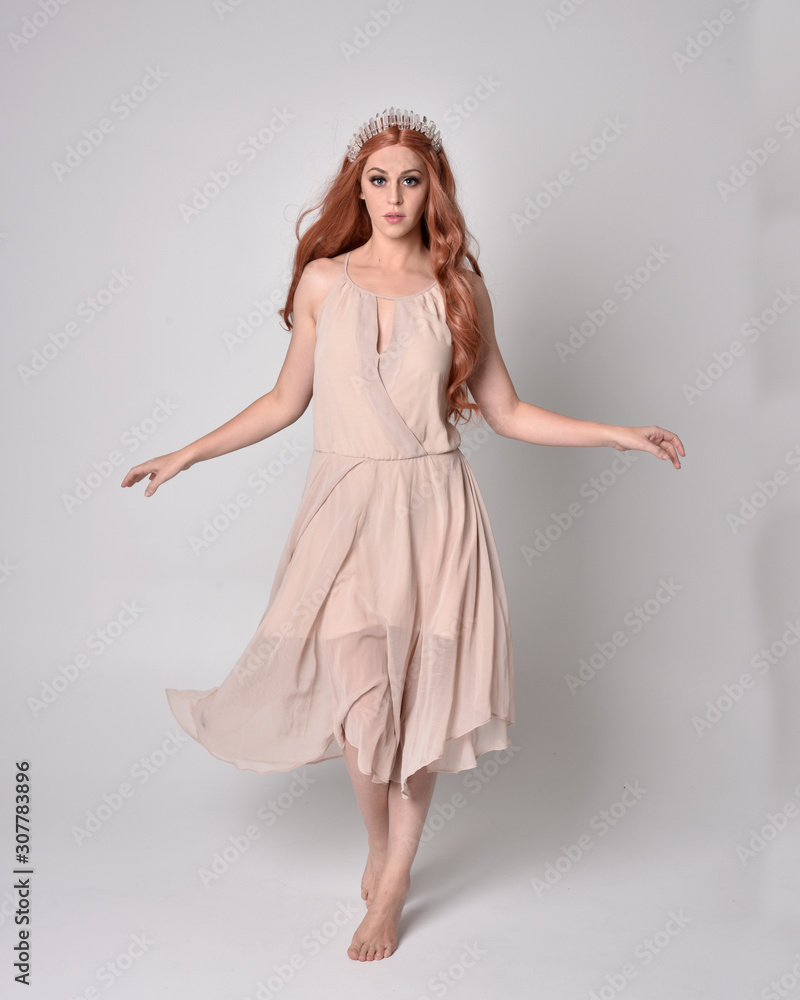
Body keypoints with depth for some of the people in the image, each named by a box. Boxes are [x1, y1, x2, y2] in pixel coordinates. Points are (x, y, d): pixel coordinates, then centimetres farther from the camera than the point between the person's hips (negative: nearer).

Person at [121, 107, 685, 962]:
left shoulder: (458, 288, 5)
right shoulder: (323, 281, 5)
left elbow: (507, 412, 9)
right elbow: (286, 402, 12)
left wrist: (619, 434, 4)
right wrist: (187, 454, 10)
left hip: (431, 512, 1)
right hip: (345, 507, 0)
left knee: (420, 701, 3)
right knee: (361, 698, -9)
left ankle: (392, 885, 23)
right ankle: (379, 846, 23)